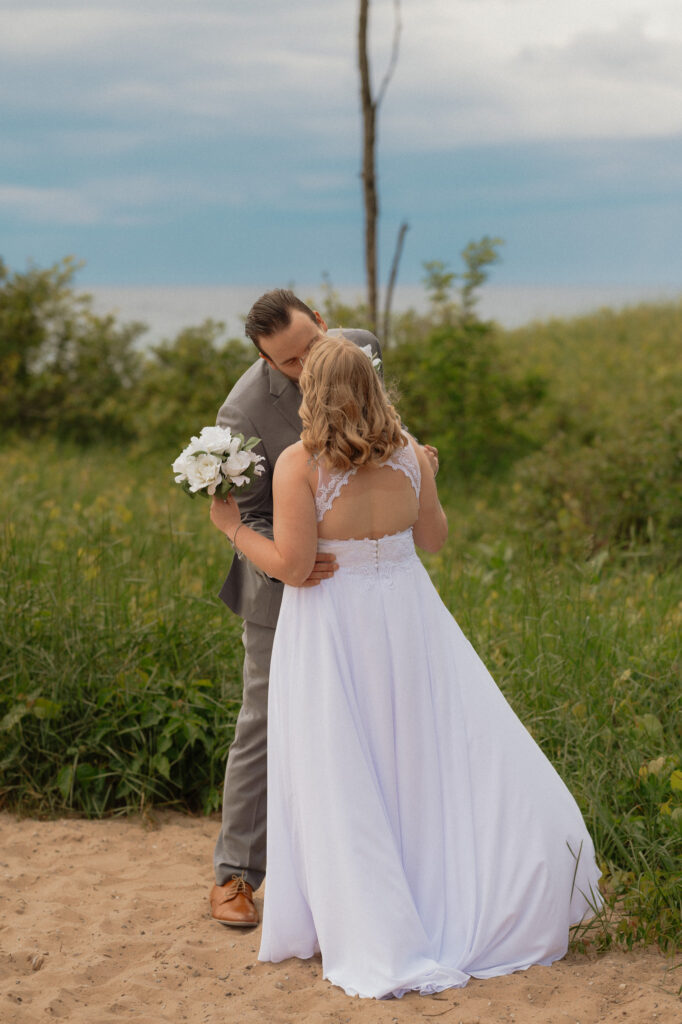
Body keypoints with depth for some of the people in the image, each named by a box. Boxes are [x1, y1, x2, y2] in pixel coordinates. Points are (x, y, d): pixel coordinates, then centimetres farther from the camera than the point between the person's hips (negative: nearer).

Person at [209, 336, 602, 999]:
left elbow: (292, 566, -17)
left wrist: (231, 526, -4)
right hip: (404, 618, 4)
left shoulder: (299, 464, -16)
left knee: (346, 783, 6)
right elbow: (433, 538, 10)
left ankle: (378, 947, 11)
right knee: (428, 759, 15)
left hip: (332, 631, -4)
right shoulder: (407, 454, -2)